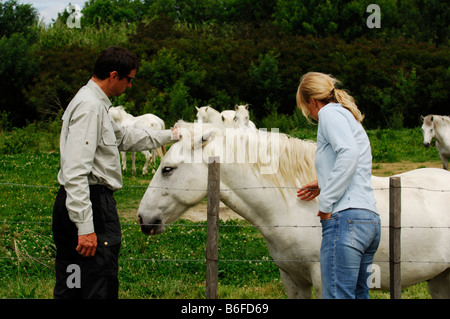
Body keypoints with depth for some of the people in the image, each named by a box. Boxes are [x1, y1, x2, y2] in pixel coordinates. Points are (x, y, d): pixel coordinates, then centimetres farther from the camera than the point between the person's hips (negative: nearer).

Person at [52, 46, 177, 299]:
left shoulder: (96, 104, 17)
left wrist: (169, 135, 41)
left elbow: (124, 137, 34)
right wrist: (85, 226, -27)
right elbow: (76, 171, -23)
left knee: (69, 287, 13)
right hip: (93, 201, -11)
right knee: (101, 288, -9)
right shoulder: (90, 107, -16)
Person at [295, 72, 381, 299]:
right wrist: (323, 185, 34)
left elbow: (348, 154, -19)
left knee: (337, 295, -12)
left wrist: (326, 202, -15)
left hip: (346, 218, -10)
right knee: (358, 294, 11)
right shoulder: (351, 120, 27)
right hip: (370, 219, 10)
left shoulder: (329, 112, -2)